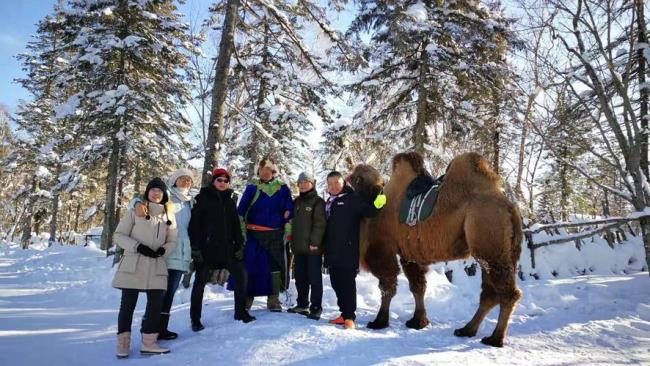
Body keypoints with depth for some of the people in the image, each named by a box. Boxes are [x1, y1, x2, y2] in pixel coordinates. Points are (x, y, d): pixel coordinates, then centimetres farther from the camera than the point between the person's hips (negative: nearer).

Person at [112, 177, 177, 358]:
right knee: (128, 304, 3)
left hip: (156, 266, 3)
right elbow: (119, 235, -1)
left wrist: (163, 250, -9)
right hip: (133, 265, -3)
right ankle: (123, 343, 15)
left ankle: (149, 342, 10)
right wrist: (138, 247, -15)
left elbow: (172, 241, 13)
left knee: (156, 303, 0)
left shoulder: (168, 215, 12)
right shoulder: (135, 211, 1)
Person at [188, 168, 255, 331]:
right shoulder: (203, 198, -2)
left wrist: (239, 245, 6)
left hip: (226, 247, 5)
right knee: (200, 282, 2)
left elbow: (236, 225, 14)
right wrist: (195, 247, -12)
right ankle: (195, 320, 16)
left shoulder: (230, 201, 13)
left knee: (241, 275, 1)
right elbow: (194, 224, -6)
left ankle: (241, 312, 16)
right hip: (207, 248, -4)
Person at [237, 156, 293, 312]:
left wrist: (288, 232, 2)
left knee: (275, 265, 4)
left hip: (275, 235, 1)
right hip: (254, 234, 0)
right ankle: (247, 298, 15)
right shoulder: (252, 188, 3)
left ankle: (273, 300, 14)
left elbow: (289, 212, 8)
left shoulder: (283, 189, 5)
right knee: (250, 265, 2)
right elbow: (241, 211, 2)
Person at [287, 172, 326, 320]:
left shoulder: (318, 201, -4)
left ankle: (316, 307, 3)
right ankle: (302, 304, 24)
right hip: (299, 247, 7)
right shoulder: (297, 202, 17)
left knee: (314, 278, -3)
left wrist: (314, 242, -18)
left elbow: (320, 224, -12)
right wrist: (293, 242, 13)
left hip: (312, 247, -7)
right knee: (300, 278, 13)